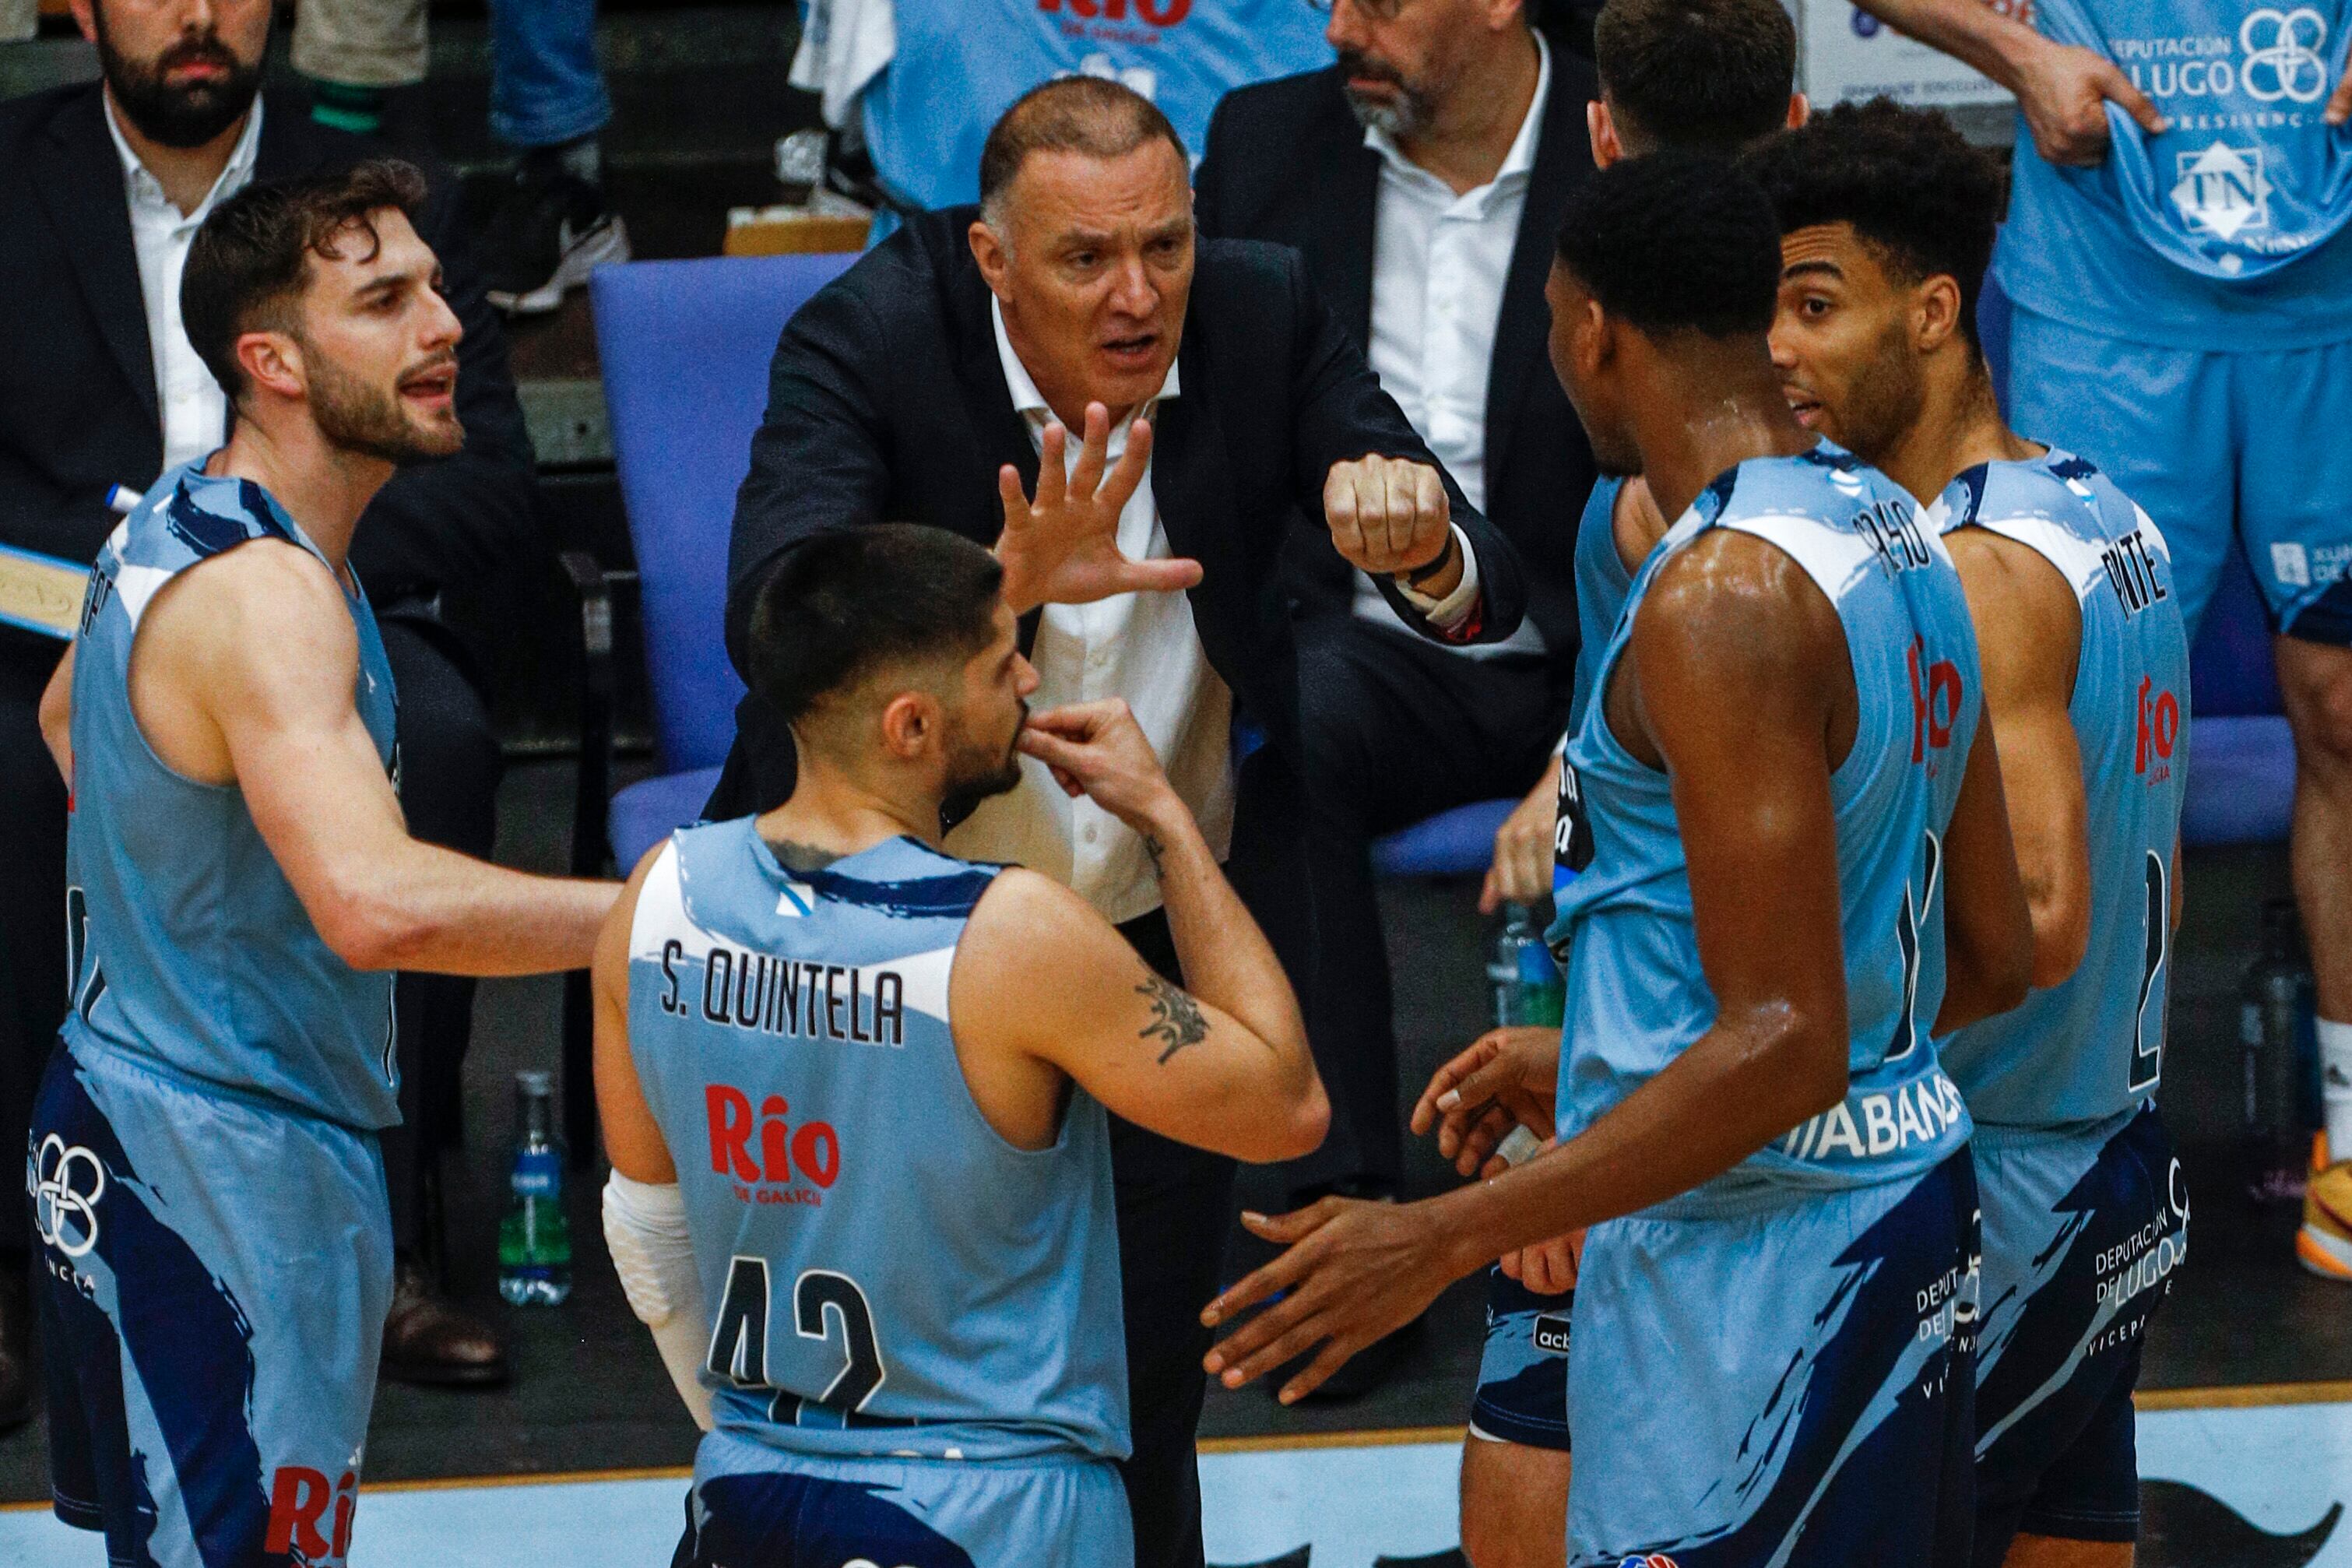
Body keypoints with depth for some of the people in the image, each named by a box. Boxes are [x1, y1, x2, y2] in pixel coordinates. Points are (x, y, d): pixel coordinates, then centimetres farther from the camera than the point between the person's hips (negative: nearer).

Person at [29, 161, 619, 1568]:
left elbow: (69, 719, 31)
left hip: (124, 1122, 11)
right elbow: (378, 900, -39)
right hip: (234, 1173, -11)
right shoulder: (267, 594, -24)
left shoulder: (179, 523, 9)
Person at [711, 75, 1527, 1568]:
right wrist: (1009, 581, -54)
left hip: (1173, 931, 2)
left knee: (1141, 1420, 14)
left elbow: (1490, 592, -17)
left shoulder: (1265, 314, -14)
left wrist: (1427, 552, -42)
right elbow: (773, 620, -37)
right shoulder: (867, 337, -22)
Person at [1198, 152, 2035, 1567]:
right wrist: (1602, 1069, 22)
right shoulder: (1899, 537, 9)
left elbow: (1785, 1044, -24)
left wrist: (1445, 1236, -23)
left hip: (1747, 1244, -10)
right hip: (1912, 1190, 10)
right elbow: (1996, 958, 15)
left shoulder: (1724, 596, -20)